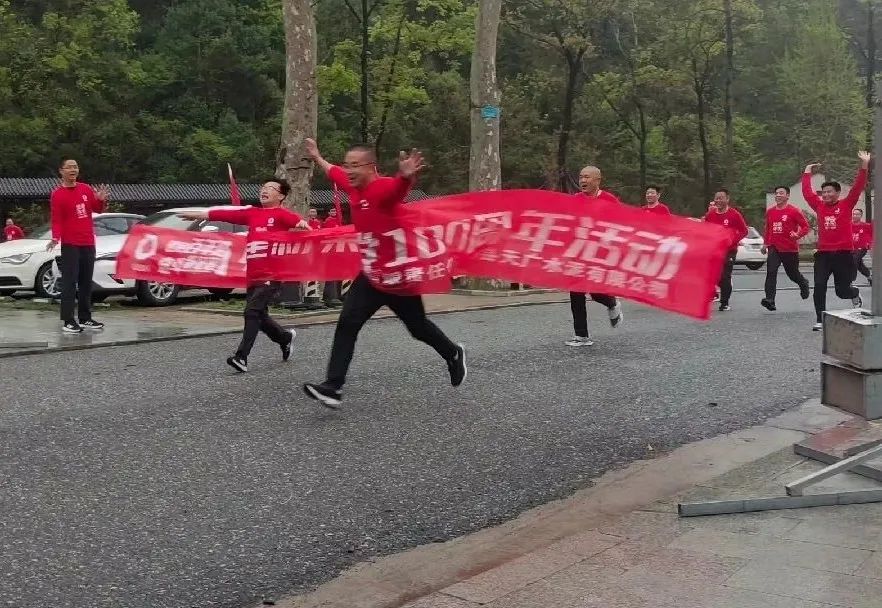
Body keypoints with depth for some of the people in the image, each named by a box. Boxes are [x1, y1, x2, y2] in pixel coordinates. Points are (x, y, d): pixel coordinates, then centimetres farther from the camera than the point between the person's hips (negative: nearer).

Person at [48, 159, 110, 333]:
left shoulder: (86, 189, 9)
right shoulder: (57, 194, -6)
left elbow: (97, 209, 16)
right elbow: (56, 219, -9)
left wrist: (101, 200, -5)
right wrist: (55, 237, -25)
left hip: (88, 243, 6)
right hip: (70, 245, -6)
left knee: (86, 282, 12)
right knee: (69, 282, -9)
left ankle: (85, 318, 20)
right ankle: (68, 321, -9)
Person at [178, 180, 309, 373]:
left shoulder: (282, 214, -3)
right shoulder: (252, 213, 15)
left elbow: (297, 220, -22)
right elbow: (227, 214, 18)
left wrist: (302, 224, -46)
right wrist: (197, 214, 20)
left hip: (271, 274, -7)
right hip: (252, 274, 7)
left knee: (253, 311, -15)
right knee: (259, 315, 15)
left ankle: (241, 357, -14)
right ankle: (285, 337, 38)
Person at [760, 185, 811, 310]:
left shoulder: (794, 211, -7)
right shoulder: (770, 211, 9)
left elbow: (806, 226, -6)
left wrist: (798, 235, -24)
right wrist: (765, 243, 18)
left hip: (790, 249, -3)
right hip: (774, 248, 3)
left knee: (793, 274, 12)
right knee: (771, 272, -16)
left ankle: (804, 284, 47)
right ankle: (769, 300, -22)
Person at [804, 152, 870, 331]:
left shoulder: (846, 205, 1)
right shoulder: (819, 206, 7)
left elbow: (858, 187, -7)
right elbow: (807, 191, 12)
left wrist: (864, 165, -11)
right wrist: (808, 171, 16)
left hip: (844, 254, -2)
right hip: (823, 254, 2)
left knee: (842, 291, 4)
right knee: (819, 287, -9)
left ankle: (855, 294, 41)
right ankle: (820, 320, 0)